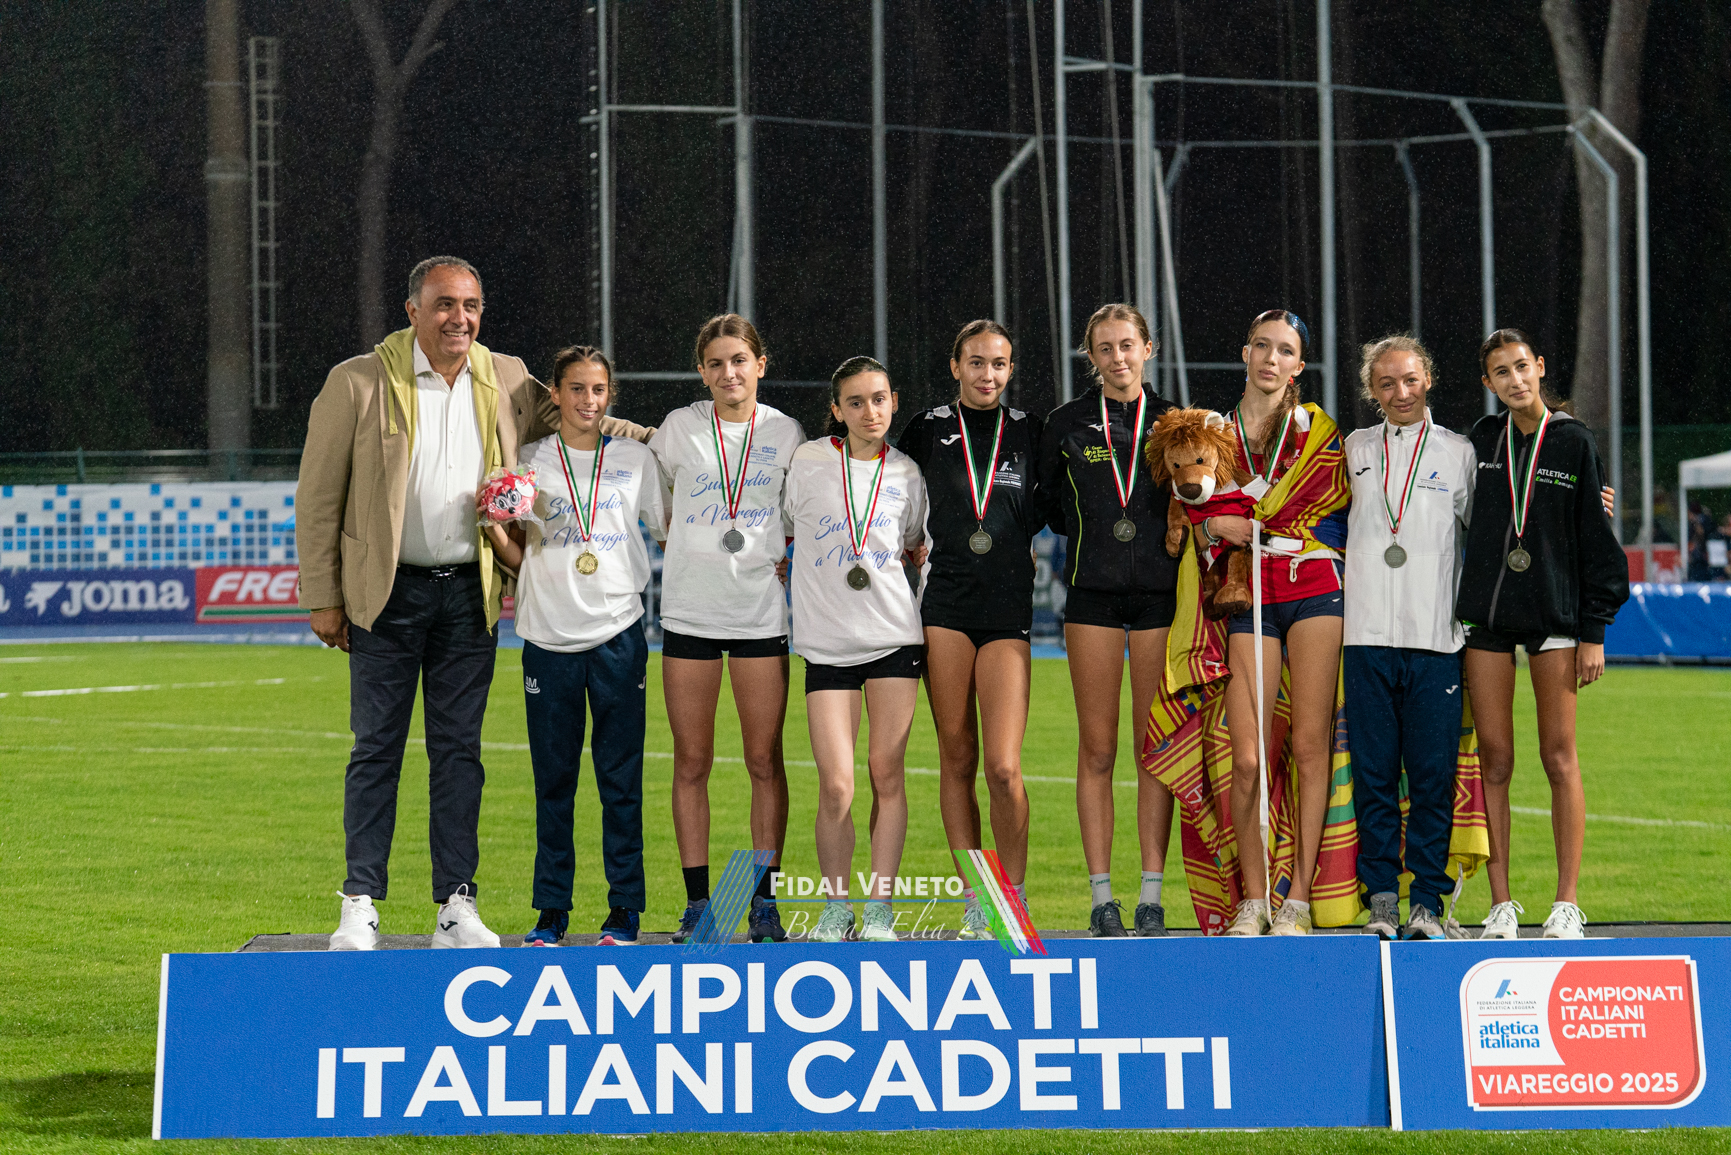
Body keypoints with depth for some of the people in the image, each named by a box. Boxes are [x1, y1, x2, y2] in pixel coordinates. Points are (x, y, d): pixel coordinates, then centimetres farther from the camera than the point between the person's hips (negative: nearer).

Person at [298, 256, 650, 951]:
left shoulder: (505, 381, 6)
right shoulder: (358, 384, -5)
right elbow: (318, 497, -2)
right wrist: (322, 599, -4)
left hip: (469, 593, 3)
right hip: (386, 594, -3)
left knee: (459, 751, 5)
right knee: (376, 749, 1)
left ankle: (456, 908, 9)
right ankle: (360, 908, 6)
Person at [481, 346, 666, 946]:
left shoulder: (635, 458, 8)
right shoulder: (531, 461, 8)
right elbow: (519, 557, 9)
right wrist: (493, 526, -9)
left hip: (618, 633, 0)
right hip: (550, 636, 1)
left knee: (621, 777, 0)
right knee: (553, 779, 3)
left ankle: (623, 910, 6)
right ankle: (551, 912, 11)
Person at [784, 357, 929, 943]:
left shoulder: (906, 472, 7)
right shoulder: (807, 462, 1)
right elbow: (781, 531, 15)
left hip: (896, 636, 1)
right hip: (827, 643, -1)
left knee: (886, 773, -1)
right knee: (835, 786, -8)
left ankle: (880, 907, 6)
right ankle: (834, 907, 9)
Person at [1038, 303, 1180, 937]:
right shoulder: (1068, 423, 6)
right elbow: (1046, 504, 17)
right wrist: (1092, 530, 7)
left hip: (1159, 593, 0)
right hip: (1093, 594, 0)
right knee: (1097, 748, -1)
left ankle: (1152, 896, 2)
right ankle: (1101, 896, 0)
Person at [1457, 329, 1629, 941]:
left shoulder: (1574, 442, 1)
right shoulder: (1481, 440, 9)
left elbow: (1596, 540, 2)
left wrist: (1594, 630, -3)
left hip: (1554, 612, -2)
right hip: (1485, 614, 2)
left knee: (1559, 756, -3)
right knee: (1494, 758, 0)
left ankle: (1567, 905, 0)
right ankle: (1501, 904, 4)